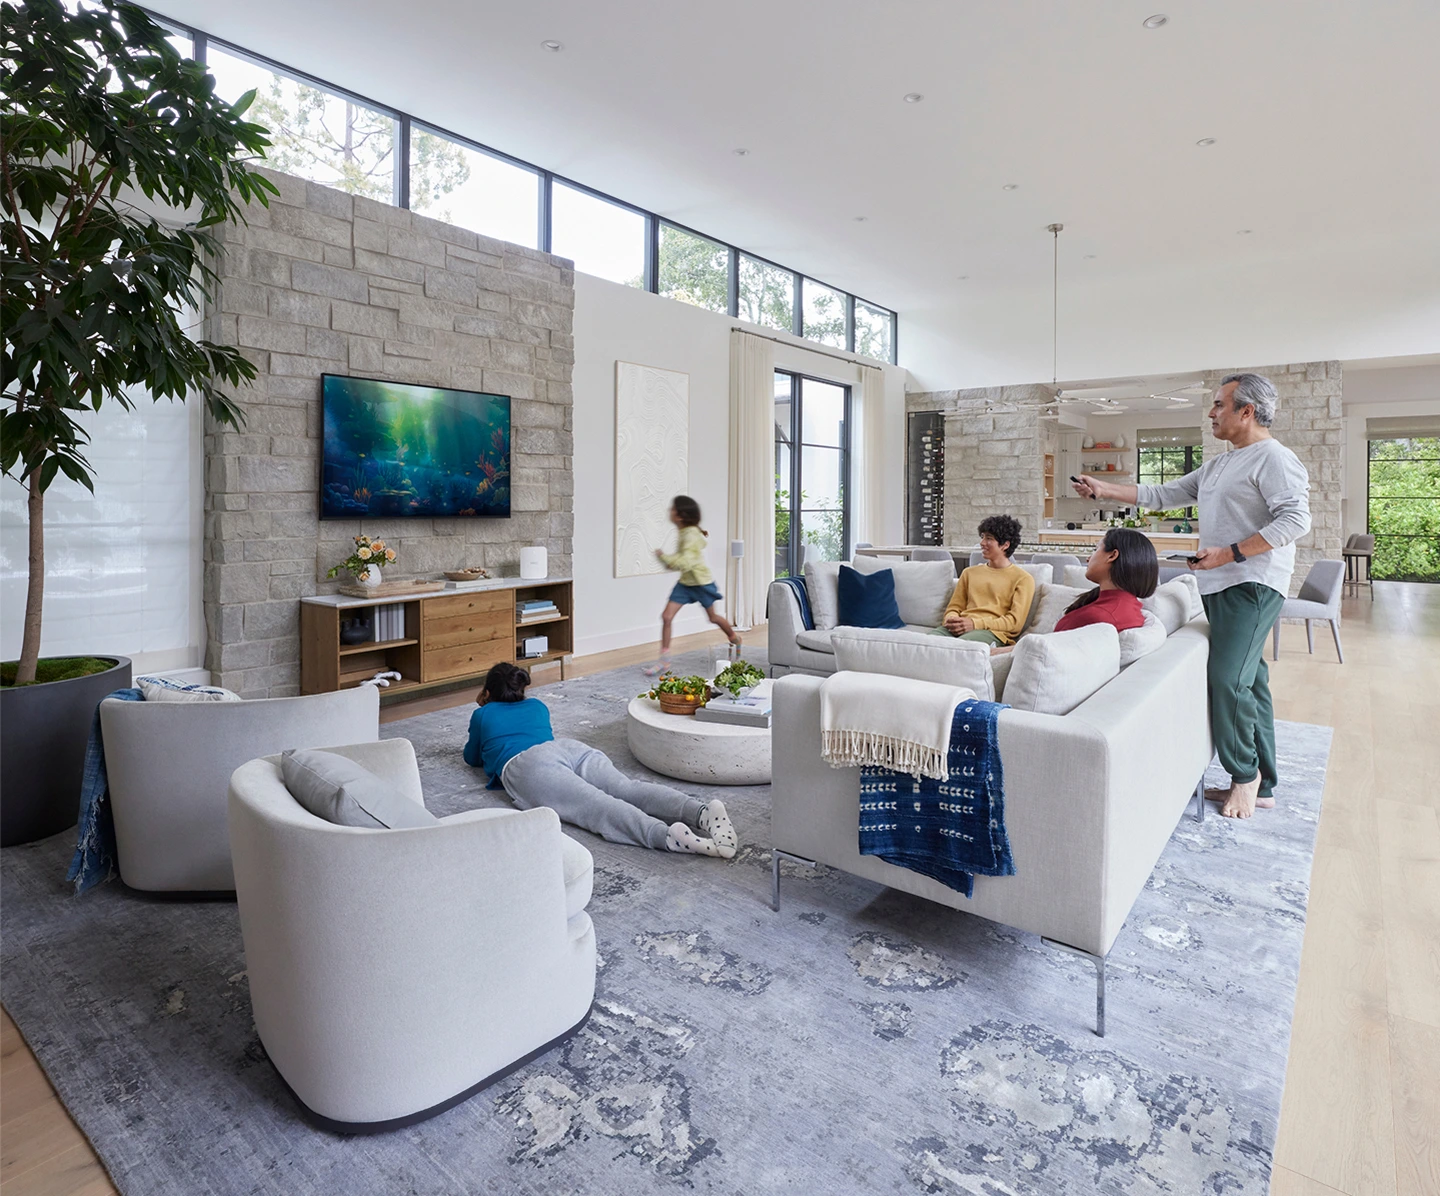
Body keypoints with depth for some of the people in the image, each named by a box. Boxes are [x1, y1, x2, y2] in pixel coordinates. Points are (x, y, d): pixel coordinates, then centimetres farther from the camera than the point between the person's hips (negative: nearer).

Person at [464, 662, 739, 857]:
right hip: (574, 748, 5)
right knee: (628, 788, -20)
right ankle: (702, 811, -49)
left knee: (594, 806, -30)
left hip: (528, 764, -4)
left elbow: (473, 758, 43)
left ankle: (666, 835, -58)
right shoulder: (537, 705, 39)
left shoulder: (483, 715, 29)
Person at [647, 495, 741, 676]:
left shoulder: (691, 535, -25)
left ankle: (735, 640, 44)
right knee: (666, 616, -5)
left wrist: (664, 556, -25)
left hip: (701, 582, -8)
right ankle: (664, 661, 0)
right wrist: (668, 560, 4)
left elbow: (685, 563, -33)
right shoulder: (683, 532, 2)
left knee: (713, 617, 14)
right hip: (685, 582, 8)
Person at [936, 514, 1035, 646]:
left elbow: (1015, 622, 0)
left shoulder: (1022, 579, 11)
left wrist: (975, 623, -14)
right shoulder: (970, 572, 28)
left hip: (994, 632, -4)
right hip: (959, 629, 4)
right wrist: (952, 620, -4)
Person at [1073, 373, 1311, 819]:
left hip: (1252, 585, -9)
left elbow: (1295, 519, -18)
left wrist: (1229, 553, -21)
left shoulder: (1274, 459, -8)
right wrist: (1104, 489, 16)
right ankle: (1261, 786, 16)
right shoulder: (1216, 466, 20)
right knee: (1247, 683, 10)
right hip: (1219, 585, 9)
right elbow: (1162, 495, 22)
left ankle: (1245, 774, 3)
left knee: (1227, 679, -16)